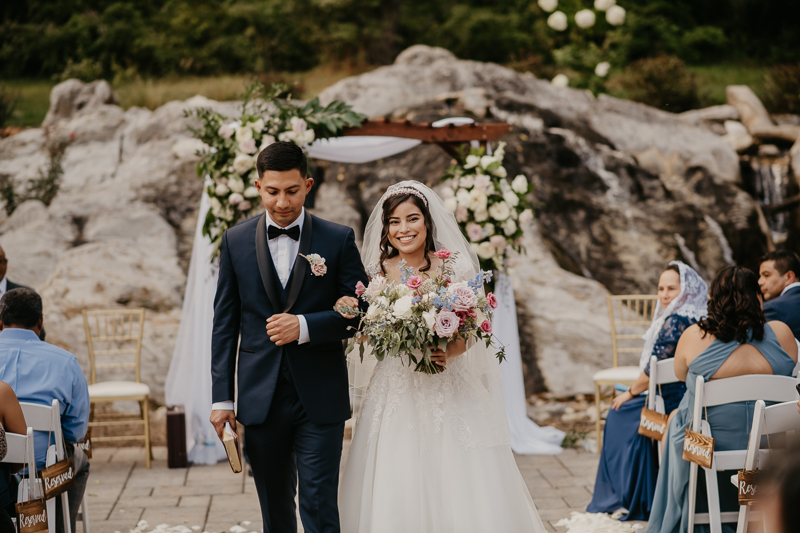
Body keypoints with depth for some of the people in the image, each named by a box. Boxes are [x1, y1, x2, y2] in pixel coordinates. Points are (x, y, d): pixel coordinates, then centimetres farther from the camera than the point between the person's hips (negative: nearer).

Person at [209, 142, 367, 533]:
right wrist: (221, 397, 2)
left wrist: (305, 326, -17)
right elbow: (225, 323, 6)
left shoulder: (339, 240, 0)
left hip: (320, 399, -2)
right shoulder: (235, 241, 4)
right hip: (260, 398, 2)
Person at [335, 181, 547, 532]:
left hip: (449, 393, -1)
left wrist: (447, 352, -21)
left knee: (460, 486, -6)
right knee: (395, 492, -1)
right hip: (396, 395, 1)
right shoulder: (377, 272, 4)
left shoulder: (455, 269, -1)